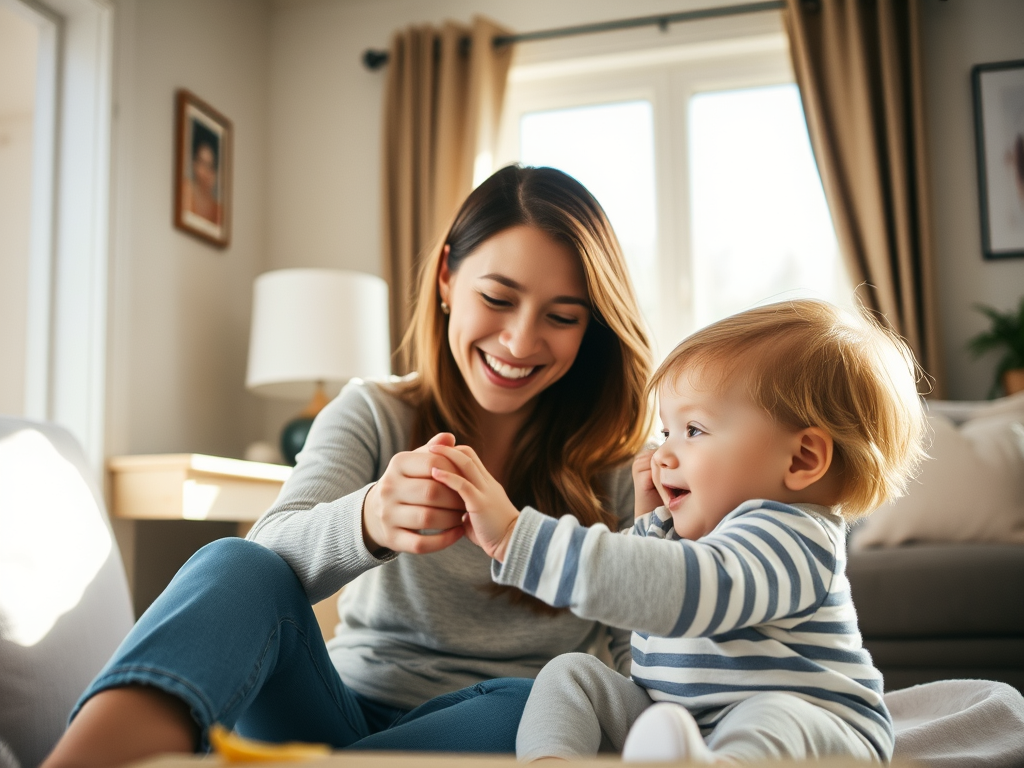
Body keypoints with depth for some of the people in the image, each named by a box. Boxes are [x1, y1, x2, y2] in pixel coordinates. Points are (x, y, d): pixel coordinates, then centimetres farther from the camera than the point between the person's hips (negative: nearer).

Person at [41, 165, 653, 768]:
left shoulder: (613, 456, 0)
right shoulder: (370, 417, 2)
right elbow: (271, 556, -16)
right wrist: (369, 521, -38)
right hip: (349, 711, 1)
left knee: (521, 706, -35)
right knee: (237, 567, -24)